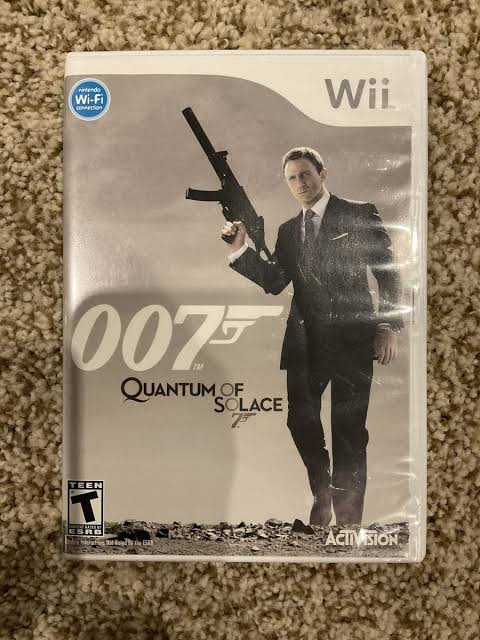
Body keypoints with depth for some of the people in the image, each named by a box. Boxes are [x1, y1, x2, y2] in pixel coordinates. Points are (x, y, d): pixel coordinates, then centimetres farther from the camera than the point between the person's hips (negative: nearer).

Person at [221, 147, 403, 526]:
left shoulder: (360, 215, 1)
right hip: (304, 343, 4)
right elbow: (273, 283, 5)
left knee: (349, 434, 4)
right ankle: (321, 499, 37)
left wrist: (388, 327, -9)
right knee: (301, 424, 11)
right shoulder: (288, 230, 13)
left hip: (351, 339, -4)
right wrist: (240, 249, -6)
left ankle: (348, 514, 23)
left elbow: (388, 273, -1)